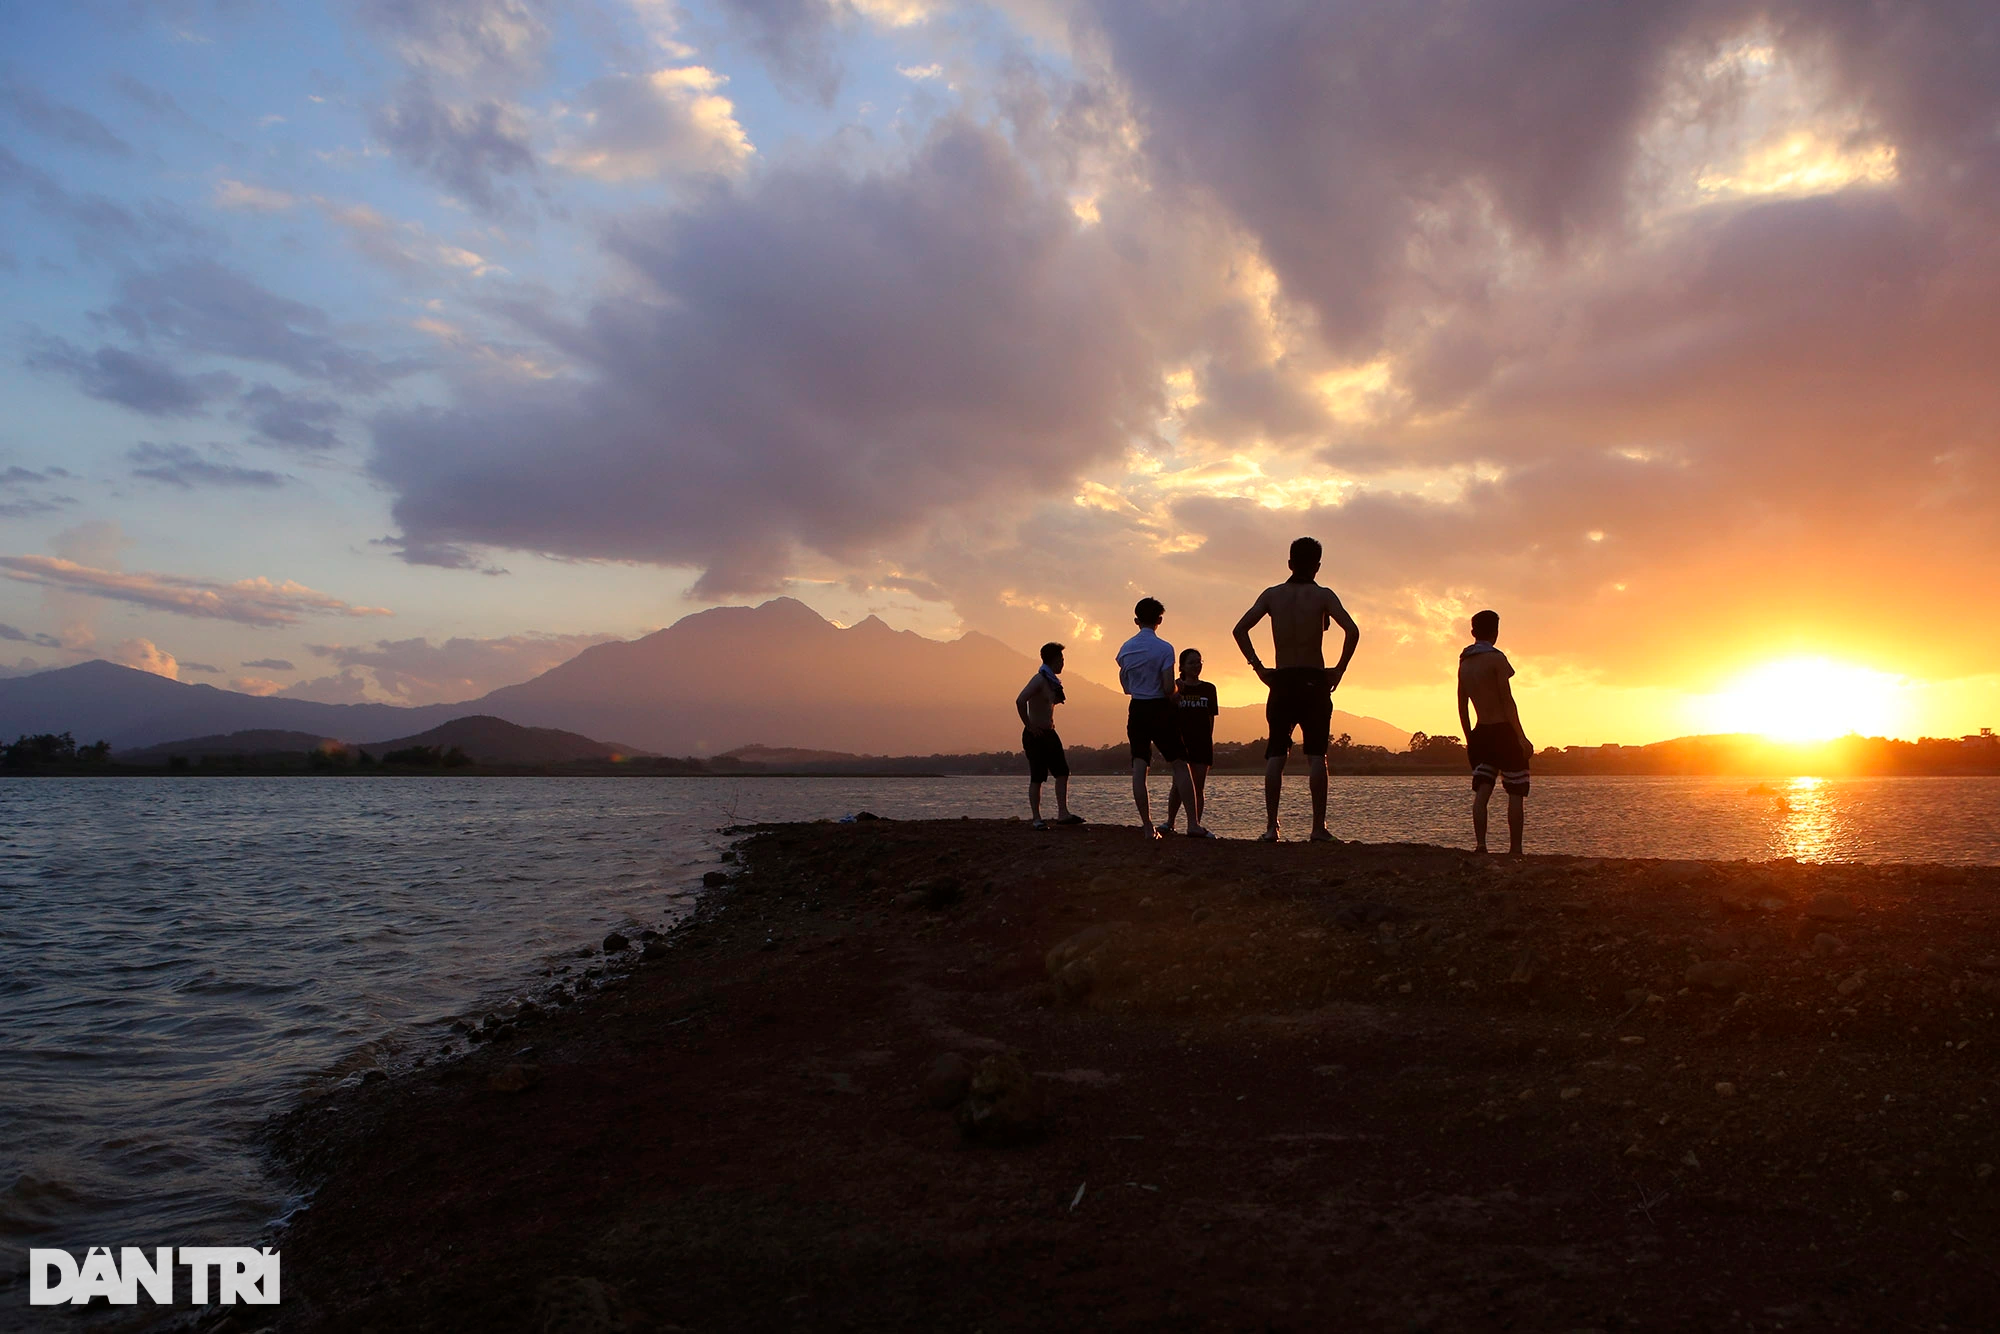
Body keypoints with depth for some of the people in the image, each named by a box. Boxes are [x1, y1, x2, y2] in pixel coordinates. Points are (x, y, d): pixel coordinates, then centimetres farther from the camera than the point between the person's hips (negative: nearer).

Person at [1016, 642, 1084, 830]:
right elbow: (1020, 701, -29)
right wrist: (1029, 725, -22)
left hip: (1049, 734, 9)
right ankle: (1037, 819, 1)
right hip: (1035, 735, -9)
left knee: (1062, 772, 3)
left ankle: (1062, 814, 5)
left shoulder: (1052, 681, 13)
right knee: (1037, 778, -5)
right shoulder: (1039, 679, -15)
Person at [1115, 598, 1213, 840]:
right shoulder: (1164, 648, -10)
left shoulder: (1126, 648, 5)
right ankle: (1193, 824, -5)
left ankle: (1148, 827, 1)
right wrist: (1172, 696, 7)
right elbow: (1169, 688, -14)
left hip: (1136, 710, 4)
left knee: (1139, 768, 3)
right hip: (1160, 709, -4)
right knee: (1180, 765, 0)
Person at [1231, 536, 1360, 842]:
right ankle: (1319, 828, -1)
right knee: (1316, 755, 0)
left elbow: (1240, 628, -1)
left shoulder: (1272, 594, 6)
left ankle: (1271, 826, 0)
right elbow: (1352, 630, -14)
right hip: (1314, 681, -2)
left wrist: (1258, 667, 5)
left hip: (1281, 681, 2)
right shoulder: (1322, 595, -2)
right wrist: (1339, 669, -4)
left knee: (1275, 755, 4)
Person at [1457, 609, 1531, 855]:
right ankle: (1515, 849, -1)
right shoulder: (1496, 658, -9)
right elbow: (1507, 701, -13)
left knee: (1482, 791, 2)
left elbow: (1462, 707, 15)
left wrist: (1469, 740, 21)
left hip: (1481, 733, 6)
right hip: (1503, 731, -6)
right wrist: (1522, 737, -12)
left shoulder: (1464, 664, 11)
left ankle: (1480, 845, -10)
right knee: (1516, 793, 1)